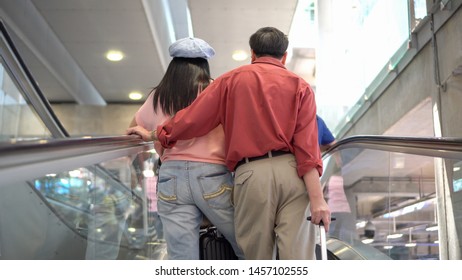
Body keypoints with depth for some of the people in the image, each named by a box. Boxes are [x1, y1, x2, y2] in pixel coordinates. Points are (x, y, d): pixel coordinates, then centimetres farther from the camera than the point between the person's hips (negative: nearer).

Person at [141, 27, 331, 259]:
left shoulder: (231, 80, 14)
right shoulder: (300, 86, 12)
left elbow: (192, 118, 12)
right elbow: (307, 146, 0)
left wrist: (154, 134, 28)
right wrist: (317, 197, -6)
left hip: (251, 173, 0)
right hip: (293, 172, 0)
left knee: (257, 257, 8)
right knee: (298, 256, -2)